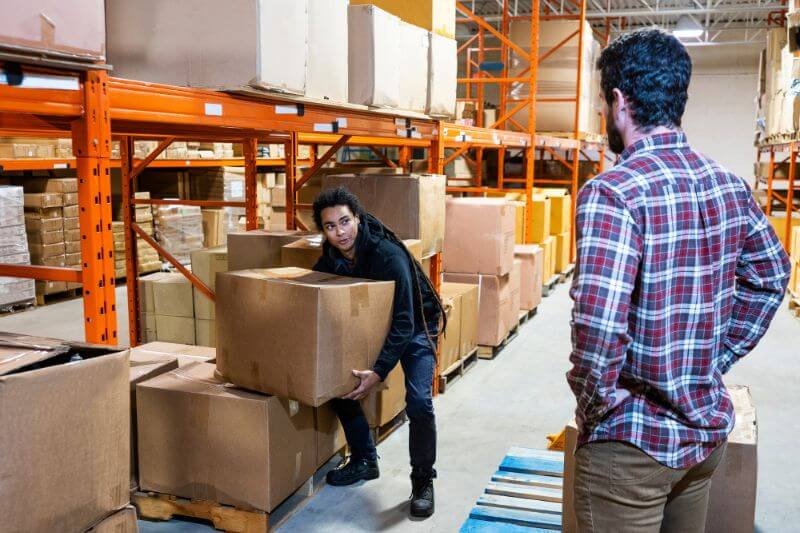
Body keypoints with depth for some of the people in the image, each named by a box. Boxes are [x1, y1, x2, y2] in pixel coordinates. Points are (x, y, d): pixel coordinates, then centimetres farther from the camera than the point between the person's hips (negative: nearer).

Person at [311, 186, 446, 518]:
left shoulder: (389, 256, -33)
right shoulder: (330, 259, -14)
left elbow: (404, 323, -35)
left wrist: (379, 372, -43)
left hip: (415, 326, -6)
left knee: (418, 401, -22)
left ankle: (423, 481, -1)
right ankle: (364, 461, 19)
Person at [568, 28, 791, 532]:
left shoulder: (614, 192, -22)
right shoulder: (730, 184, 1)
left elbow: (599, 327, -31)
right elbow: (772, 276, 15)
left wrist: (595, 406, -14)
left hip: (633, 441, -7)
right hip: (709, 427, 7)